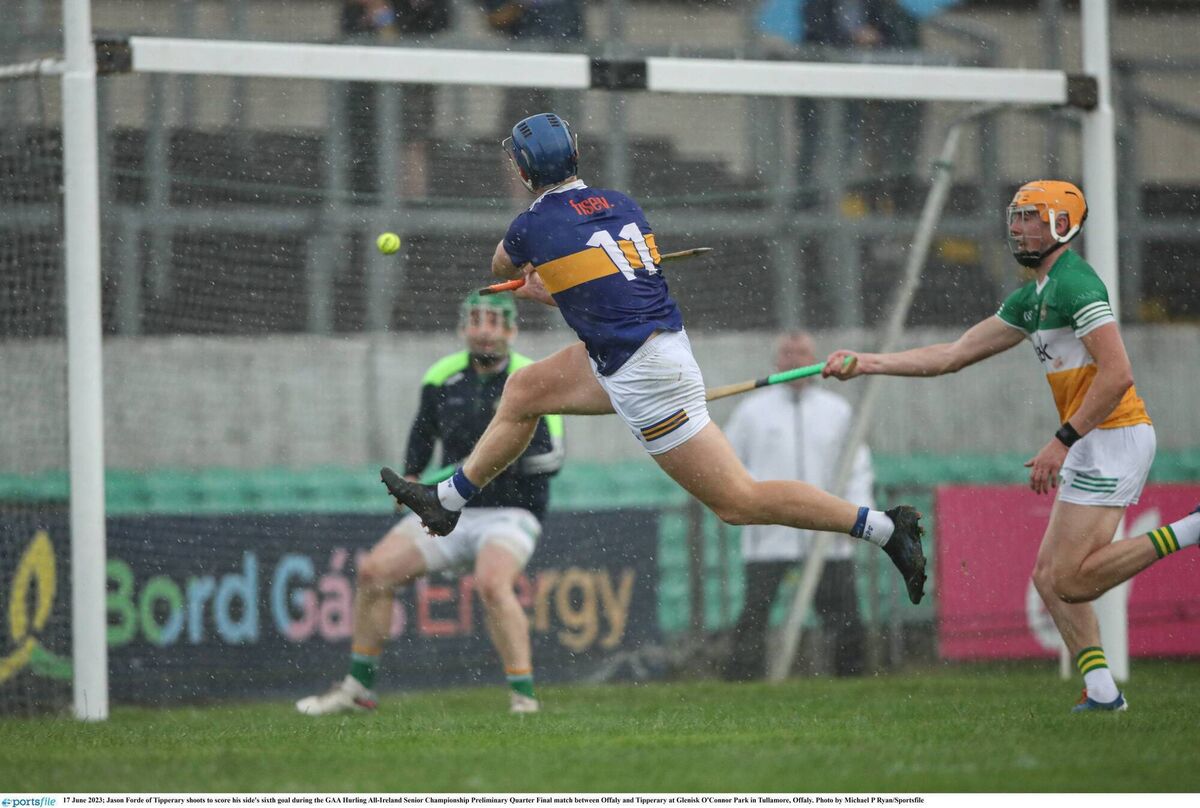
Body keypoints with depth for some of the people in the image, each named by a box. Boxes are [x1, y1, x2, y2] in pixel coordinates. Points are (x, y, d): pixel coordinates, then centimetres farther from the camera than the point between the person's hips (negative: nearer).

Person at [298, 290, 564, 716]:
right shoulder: (443, 376, 4)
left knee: (491, 583, -34)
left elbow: (551, 459, -17)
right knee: (374, 571, -5)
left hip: (510, 514, -5)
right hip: (449, 510, 6)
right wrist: (410, 477, 9)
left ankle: (523, 695, -28)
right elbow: (423, 430, 24)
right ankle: (358, 688, 9)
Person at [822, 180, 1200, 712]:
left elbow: (1117, 375, -22)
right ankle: (1101, 690, 4)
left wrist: (1063, 441, -21)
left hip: (1113, 436, -10)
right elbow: (952, 356, 20)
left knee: (1070, 582, -15)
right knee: (1050, 576, 7)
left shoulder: (1073, 284, -13)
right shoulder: (1033, 298, 19)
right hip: (1094, 443, 10)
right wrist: (866, 364, 14)